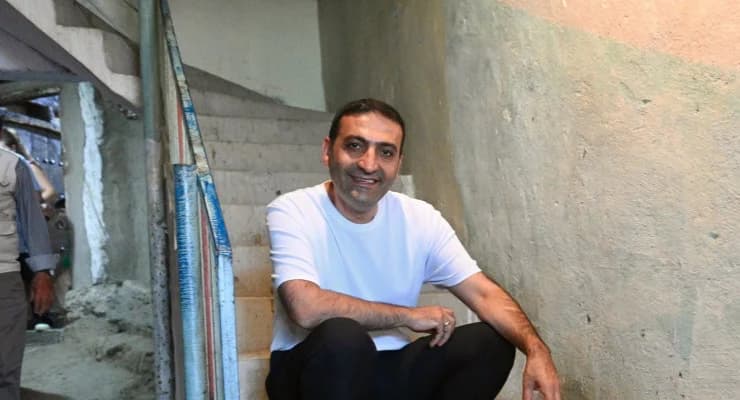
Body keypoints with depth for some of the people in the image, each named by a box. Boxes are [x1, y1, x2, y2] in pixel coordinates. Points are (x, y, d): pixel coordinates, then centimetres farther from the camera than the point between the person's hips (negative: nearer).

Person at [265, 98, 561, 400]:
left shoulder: (420, 219, -2)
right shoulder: (292, 212, -14)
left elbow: (484, 293, -7)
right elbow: (306, 307, -29)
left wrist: (536, 348, -27)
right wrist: (409, 315, -18)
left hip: (388, 368, 4)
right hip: (312, 371, -4)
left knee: (492, 342, -14)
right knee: (342, 337, -35)